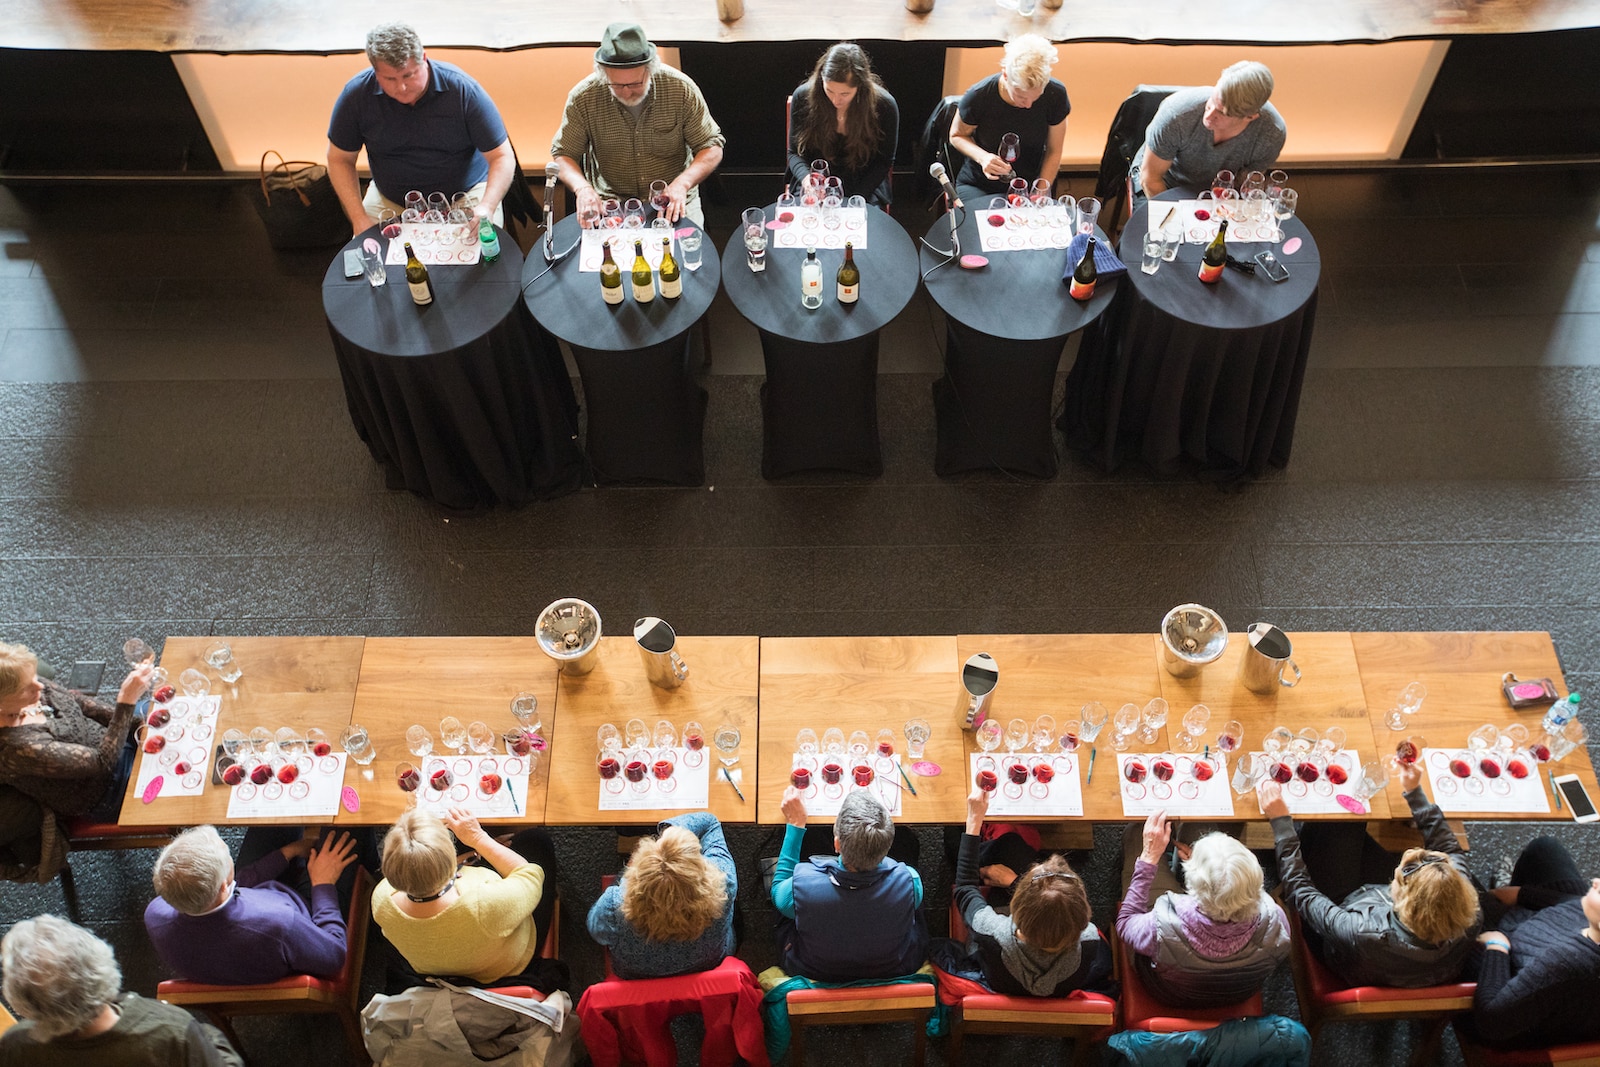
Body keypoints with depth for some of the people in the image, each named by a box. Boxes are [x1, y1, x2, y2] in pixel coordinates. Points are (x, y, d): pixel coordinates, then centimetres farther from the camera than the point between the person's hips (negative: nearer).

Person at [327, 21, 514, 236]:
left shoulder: (463, 89, -17)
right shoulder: (356, 95, -10)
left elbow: (502, 157, -16)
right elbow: (340, 160, 0)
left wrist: (486, 208, -34)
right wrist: (359, 219, -13)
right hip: (390, 202, 2)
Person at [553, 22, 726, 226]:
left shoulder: (682, 89, -11)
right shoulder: (583, 98, -10)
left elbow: (712, 148, -5)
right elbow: (563, 154, -1)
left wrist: (681, 184, -24)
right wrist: (582, 187, -23)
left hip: (673, 201, 0)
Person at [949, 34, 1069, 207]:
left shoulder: (1055, 95, -13)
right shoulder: (978, 97, -19)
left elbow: (1053, 152, -1)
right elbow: (956, 136, -1)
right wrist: (982, 156, -21)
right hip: (978, 188, -1)